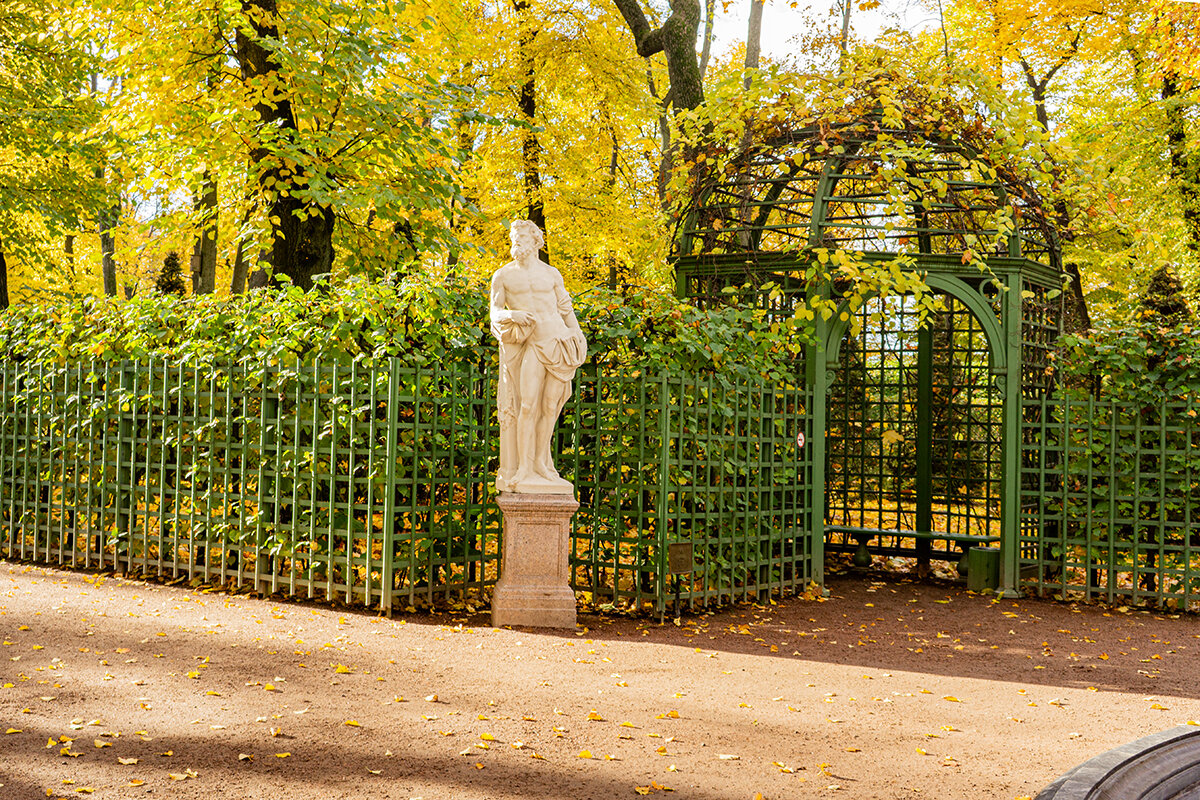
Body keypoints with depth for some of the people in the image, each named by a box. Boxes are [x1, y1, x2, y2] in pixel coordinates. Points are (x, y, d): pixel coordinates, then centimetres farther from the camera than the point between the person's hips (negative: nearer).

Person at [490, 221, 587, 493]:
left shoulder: (551, 274, 13)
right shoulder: (503, 275, 9)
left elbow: (566, 309, 16)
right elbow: (495, 312, 4)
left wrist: (579, 338, 6)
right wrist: (512, 315, -17)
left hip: (559, 338, 2)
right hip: (531, 344, -2)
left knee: (550, 406, 1)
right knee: (528, 404, -13)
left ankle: (541, 463, 11)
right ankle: (523, 468, -11)